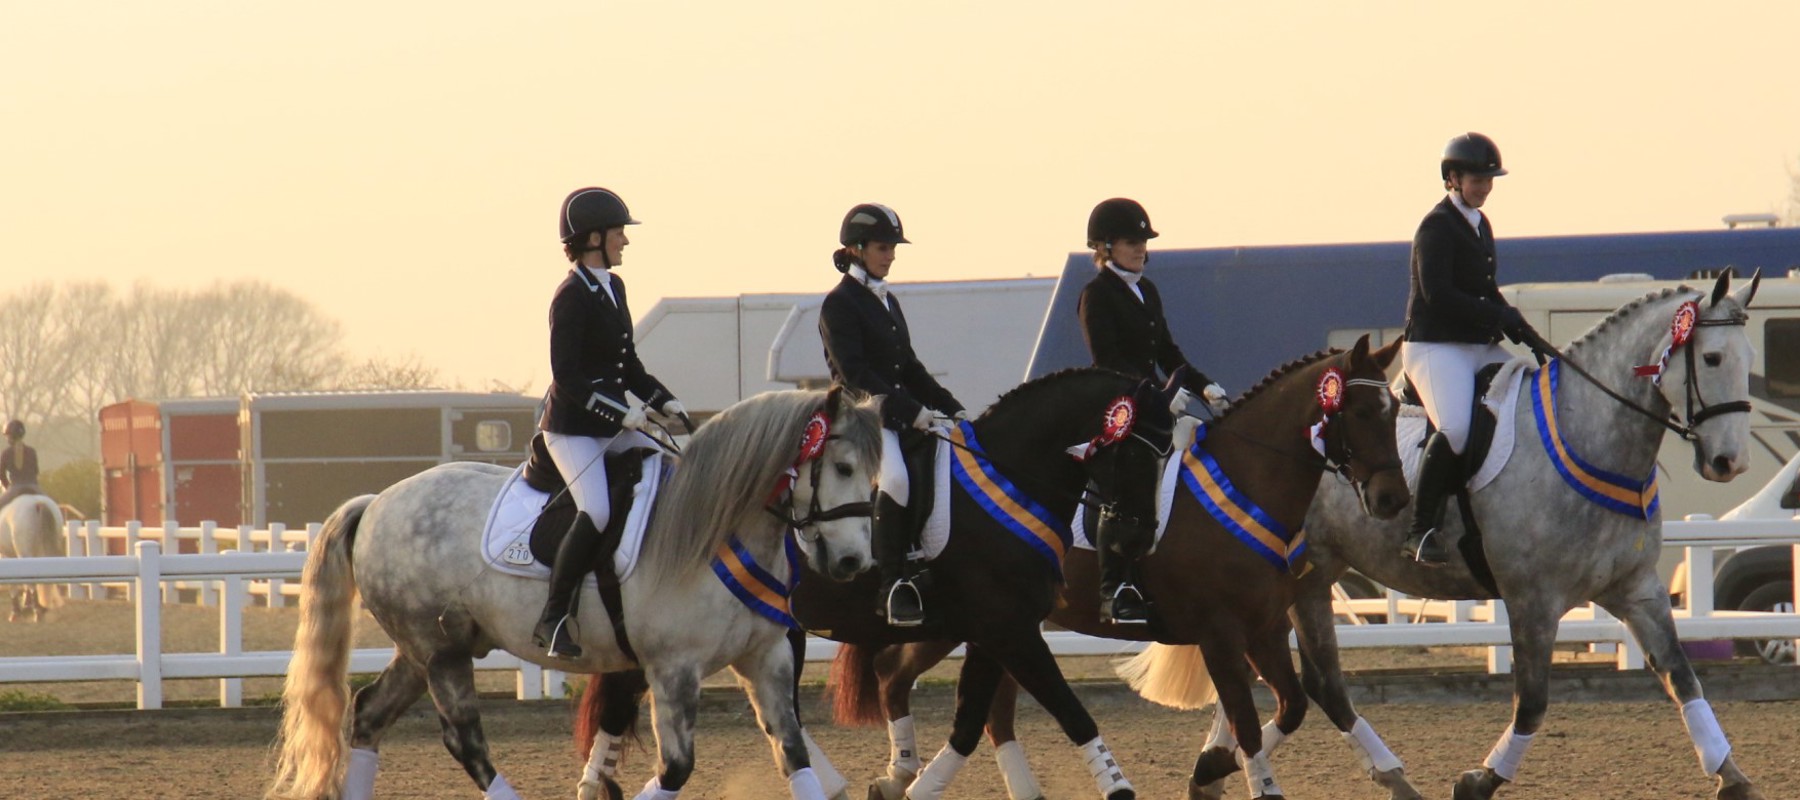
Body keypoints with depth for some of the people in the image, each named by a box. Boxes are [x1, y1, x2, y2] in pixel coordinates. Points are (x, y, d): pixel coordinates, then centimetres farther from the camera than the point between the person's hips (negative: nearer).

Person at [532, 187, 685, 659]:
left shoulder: (614, 289, 13)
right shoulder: (572, 297, -13)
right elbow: (566, 376, -19)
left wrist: (664, 402, 6)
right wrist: (619, 412, -25)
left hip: (614, 425, 9)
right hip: (573, 429, -9)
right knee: (596, 512, -27)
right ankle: (553, 619, -20)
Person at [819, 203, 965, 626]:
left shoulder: (888, 302, 21)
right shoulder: (839, 305, -5)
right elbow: (856, 374, -15)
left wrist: (950, 408, 11)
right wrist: (913, 412, -21)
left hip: (902, 414, 9)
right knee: (898, 477, -35)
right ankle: (894, 586, -33)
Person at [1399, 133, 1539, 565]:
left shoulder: (1480, 225, 18)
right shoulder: (1437, 227, -9)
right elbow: (1438, 294, -20)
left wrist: (1518, 327, 6)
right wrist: (1503, 318, -19)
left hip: (1481, 348, 9)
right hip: (1436, 347, -9)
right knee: (1455, 428, -29)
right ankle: (1419, 530, -23)